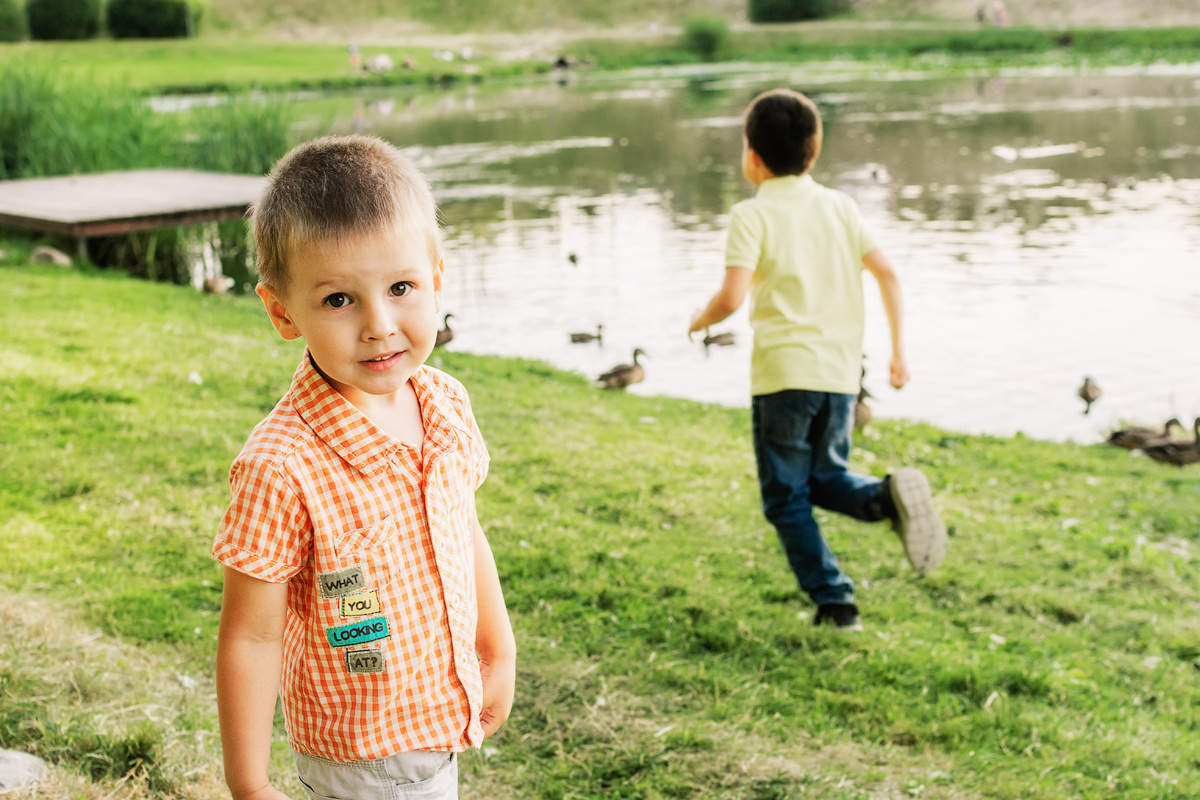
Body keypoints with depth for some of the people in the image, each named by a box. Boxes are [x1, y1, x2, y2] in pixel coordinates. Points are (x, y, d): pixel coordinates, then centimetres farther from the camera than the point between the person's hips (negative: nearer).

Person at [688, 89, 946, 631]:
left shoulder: (752, 215, -5)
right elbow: (886, 273, 6)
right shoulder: (840, 206, 11)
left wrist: (702, 319, 6)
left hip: (783, 372, -5)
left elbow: (733, 296, -16)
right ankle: (890, 495, -9)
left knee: (786, 498, 8)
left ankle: (834, 602, 4)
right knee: (826, 477, 21)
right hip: (842, 372, 5)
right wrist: (898, 350, 12)